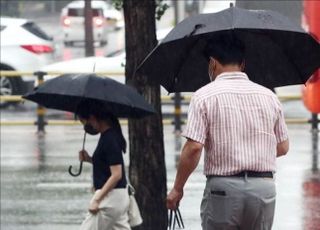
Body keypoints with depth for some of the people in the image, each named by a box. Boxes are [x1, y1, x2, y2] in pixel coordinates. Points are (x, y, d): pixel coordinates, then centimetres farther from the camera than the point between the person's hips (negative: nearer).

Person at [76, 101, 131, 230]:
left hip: (110, 196, -10)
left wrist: (97, 199, -21)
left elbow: (116, 175, -21)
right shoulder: (108, 136, 10)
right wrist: (89, 159, 7)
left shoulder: (110, 140, -17)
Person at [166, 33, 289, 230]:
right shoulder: (268, 96, 9)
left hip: (224, 186, -4)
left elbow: (193, 148, -12)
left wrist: (177, 188, -2)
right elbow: (283, 147, 14)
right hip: (264, 186, 4)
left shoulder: (205, 96, -4)